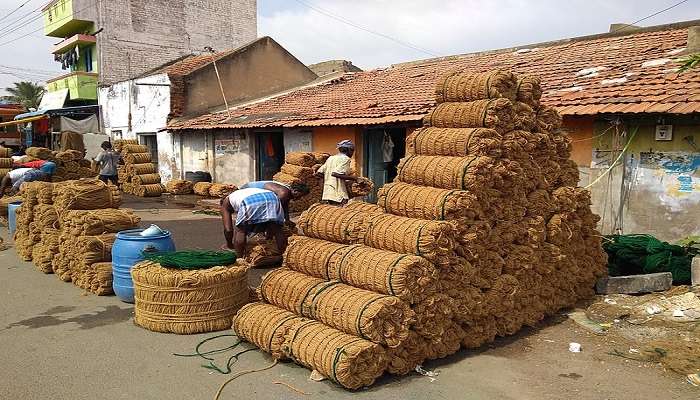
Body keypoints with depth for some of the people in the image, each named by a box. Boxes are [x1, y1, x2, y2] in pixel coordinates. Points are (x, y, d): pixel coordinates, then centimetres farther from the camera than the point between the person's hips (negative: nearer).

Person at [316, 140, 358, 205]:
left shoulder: (331, 158, 16)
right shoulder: (345, 158, -6)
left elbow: (319, 173, 11)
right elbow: (335, 173, -21)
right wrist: (352, 178, -13)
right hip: (338, 195, -8)